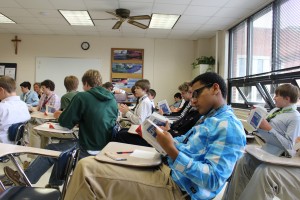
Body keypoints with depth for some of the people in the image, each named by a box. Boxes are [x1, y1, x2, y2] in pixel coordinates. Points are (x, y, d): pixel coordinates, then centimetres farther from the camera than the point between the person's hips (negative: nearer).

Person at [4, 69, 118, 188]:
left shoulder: (82, 97, -13)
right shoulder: (112, 99, 4)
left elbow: (66, 123, -7)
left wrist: (59, 115, 15)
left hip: (89, 150, -7)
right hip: (107, 148, 7)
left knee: (51, 149, 15)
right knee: (61, 147, 27)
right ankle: (54, 184, 41)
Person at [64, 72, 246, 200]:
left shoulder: (228, 126, -13)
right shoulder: (209, 119, 21)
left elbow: (213, 180, -23)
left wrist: (171, 150, -27)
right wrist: (161, 136, 7)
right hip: (166, 170, 11)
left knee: (87, 168, -18)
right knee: (88, 164, 10)